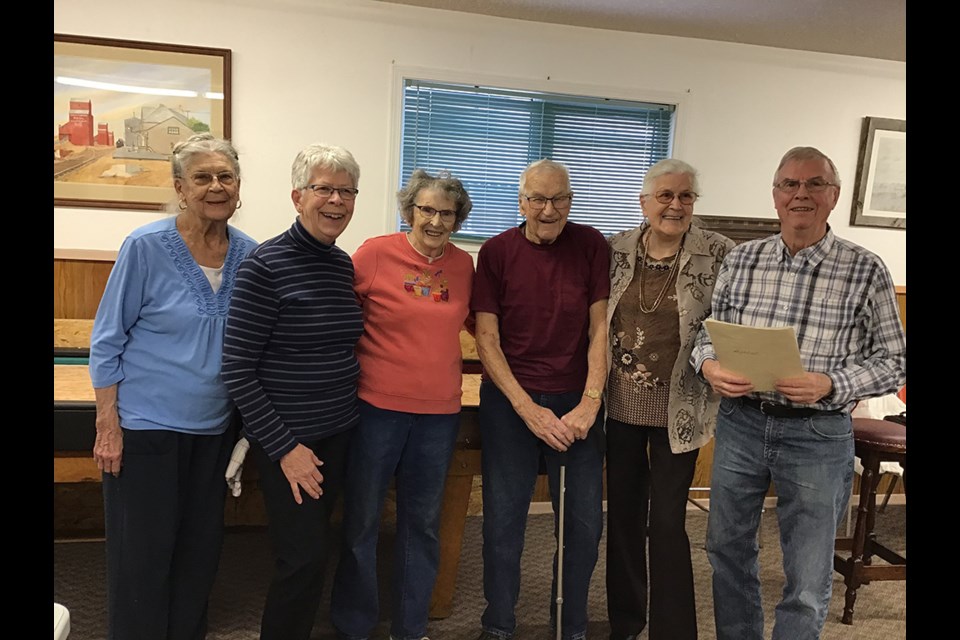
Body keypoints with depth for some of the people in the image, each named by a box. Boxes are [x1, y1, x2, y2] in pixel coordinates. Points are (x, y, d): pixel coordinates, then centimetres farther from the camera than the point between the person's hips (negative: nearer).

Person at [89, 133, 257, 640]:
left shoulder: (249, 254, -1)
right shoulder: (146, 246, -12)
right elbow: (106, 341, -8)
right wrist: (107, 425, -11)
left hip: (215, 426, 4)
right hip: (146, 426, -4)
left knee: (201, 549, 17)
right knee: (143, 555, 7)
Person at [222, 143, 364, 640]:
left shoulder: (344, 264, 5)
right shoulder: (265, 264, -15)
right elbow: (236, 369, -16)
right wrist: (284, 447, -16)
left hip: (338, 433, 7)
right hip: (286, 439, -6)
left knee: (313, 549, 17)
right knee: (304, 558, -2)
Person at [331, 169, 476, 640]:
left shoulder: (464, 264, 3)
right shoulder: (375, 253, -8)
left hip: (440, 412, 4)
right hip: (377, 406, -3)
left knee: (422, 523, 16)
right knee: (362, 521, 10)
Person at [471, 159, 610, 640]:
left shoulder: (591, 246, 0)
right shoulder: (497, 251, -2)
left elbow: (600, 330, -2)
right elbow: (487, 339, -4)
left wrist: (590, 404, -12)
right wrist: (528, 409, -13)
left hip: (578, 402, 1)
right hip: (510, 401, -1)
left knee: (584, 522, 7)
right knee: (504, 519, 6)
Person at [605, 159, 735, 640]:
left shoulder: (719, 254, -7)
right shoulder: (615, 250, 1)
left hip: (679, 410, -3)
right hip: (621, 406, 3)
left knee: (667, 522, 1)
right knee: (622, 514, 15)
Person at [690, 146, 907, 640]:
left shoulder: (865, 271, -6)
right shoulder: (740, 259, 2)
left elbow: (892, 362, -3)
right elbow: (708, 330, 9)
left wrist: (829, 386, -21)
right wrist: (709, 365, -13)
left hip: (818, 433, -3)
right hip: (740, 421, 3)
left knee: (808, 584, 8)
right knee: (727, 549, 19)